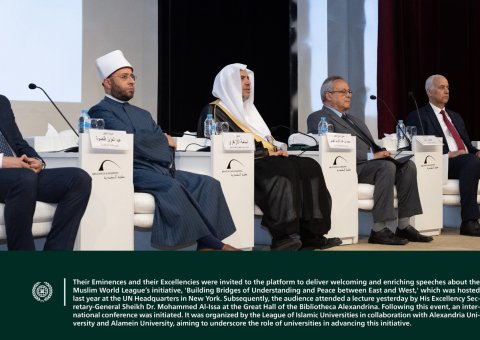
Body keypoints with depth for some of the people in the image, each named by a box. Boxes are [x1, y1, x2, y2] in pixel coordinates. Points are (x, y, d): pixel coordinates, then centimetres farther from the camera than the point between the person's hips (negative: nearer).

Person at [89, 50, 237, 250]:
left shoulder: (142, 114, 27)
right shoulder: (101, 111, 2)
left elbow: (168, 144, 16)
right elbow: (131, 141, -13)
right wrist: (164, 140, 3)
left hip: (161, 169, 8)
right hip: (132, 172, -8)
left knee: (208, 183, -12)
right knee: (173, 187, -35)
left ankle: (207, 244, -27)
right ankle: (211, 242, -26)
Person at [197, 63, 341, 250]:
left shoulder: (247, 109, 28)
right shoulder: (214, 111, 2)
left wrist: (277, 149, 1)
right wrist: (267, 153, -15)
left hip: (264, 161, 8)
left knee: (309, 166, -16)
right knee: (284, 170, -35)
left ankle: (310, 234, -24)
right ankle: (282, 236, -37)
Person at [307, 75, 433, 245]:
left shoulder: (355, 120, 30)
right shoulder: (318, 118, 1)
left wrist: (382, 152, 1)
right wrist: (371, 156, -18)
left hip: (371, 163, 8)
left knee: (408, 165, -15)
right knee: (387, 166, -31)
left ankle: (403, 226, -13)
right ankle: (379, 230, -29)